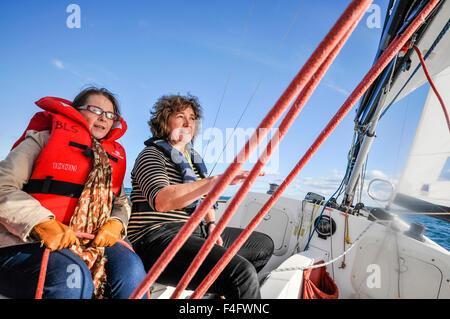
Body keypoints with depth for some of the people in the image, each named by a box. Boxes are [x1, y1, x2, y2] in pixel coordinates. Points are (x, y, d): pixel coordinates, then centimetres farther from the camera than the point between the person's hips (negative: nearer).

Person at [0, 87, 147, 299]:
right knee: (72, 275, -33)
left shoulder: (113, 156, 16)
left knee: (129, 264, -23)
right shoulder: (44, 138, 3)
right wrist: (41, 223, -22)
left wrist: (116, 223, -7)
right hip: (25, 243, -3)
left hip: (91, 243, 4)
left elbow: (121, 201, 16)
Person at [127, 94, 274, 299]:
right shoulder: (152, 154, -6)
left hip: (196, 232, 8)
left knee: (264, 244, 11)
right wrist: (218, 180, -34)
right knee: (242, 273, -28)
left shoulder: (192, 158, 18)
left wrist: (212, 225, 6)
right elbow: (160, 201, -27)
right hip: (159, 239, -8)